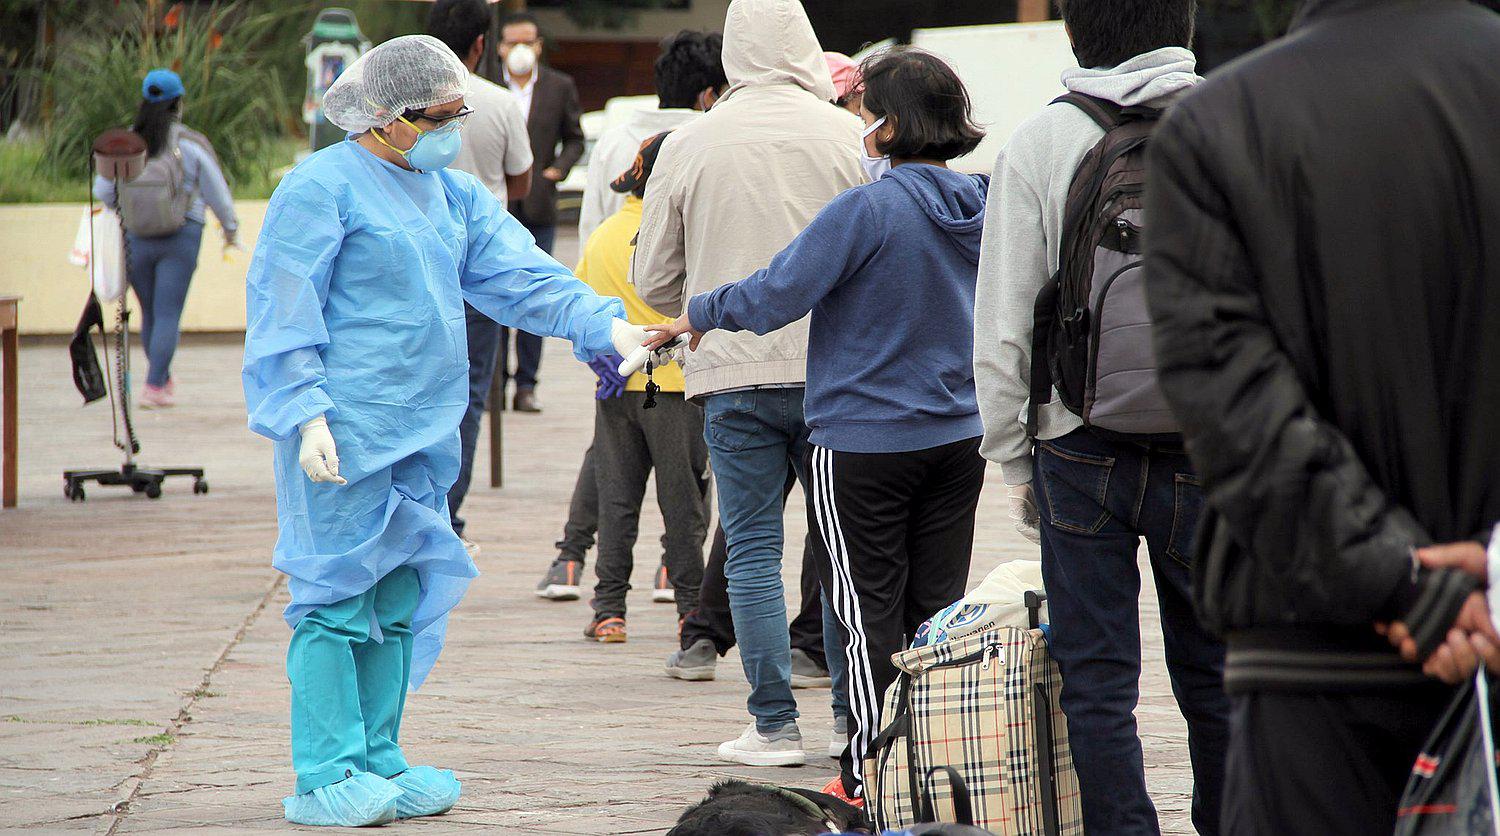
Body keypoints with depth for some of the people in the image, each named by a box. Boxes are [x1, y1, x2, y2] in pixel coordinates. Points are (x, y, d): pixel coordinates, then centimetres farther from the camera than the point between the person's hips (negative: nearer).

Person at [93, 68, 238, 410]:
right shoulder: (191, 145, -11)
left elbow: (103, 192, 0)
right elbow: (217, 192, -4)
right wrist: (231, 230, 13)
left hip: (135, 240, 3)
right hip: (180, 239, -3)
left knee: (150, 314, 17)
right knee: (168, 315, -1)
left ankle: (164, 380, 31)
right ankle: (154, 388, -10)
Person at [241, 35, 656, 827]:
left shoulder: (453, 194, 16)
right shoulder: (321, 188, -8)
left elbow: (520, 275, 8)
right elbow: (282, 312, -11)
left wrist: (604, 323, -7)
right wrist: (306, 415, -19)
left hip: (422, 434, 8)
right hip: (344, 434, -8)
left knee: (397, 599, 11)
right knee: (339, 598, -7)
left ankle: (378, 762, 19)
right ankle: (325, 779, -4)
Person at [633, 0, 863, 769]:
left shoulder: (688, 145, 0)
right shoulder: (846, 136, -3)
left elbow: (653, 282, 7)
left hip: (734, 369, 0)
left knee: (752, 550, 5)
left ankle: (774, 725, 2)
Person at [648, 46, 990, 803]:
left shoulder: (867, 209, -18)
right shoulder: (980, 207, 2)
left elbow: (774, 296, -17)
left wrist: (697, 314, 1)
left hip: (864, 440, -6)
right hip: (959, 435, 6)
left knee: (871, 615, 1)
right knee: (937, 609, 11)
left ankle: (872, 774, 4)